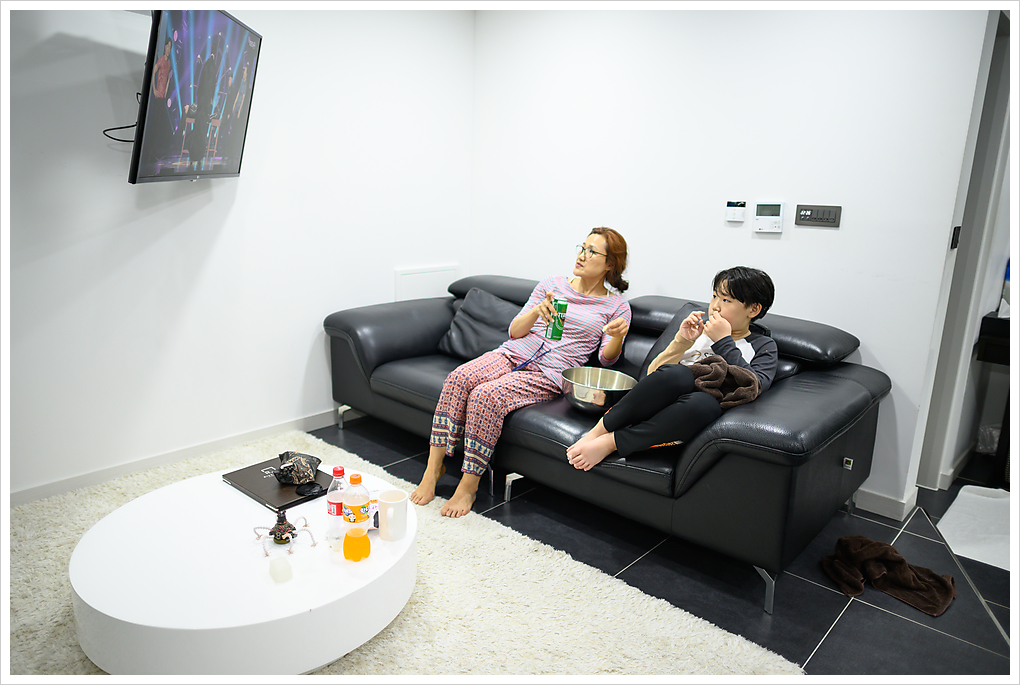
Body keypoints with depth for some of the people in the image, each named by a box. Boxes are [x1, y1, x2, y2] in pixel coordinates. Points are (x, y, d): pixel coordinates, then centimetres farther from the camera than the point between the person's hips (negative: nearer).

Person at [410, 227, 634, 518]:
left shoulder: (616, 306, 10)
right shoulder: (551, 284, 17)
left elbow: (607, 358, 2)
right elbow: (514, 331, 12)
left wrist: (618, 336, -19)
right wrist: (537, 311, -8)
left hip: (548, 375, -4)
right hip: (512, 354, 4)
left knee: (486, 395, -31)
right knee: (457, 378, -26)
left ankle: (469, 485, -19)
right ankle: (434, 466, -18)